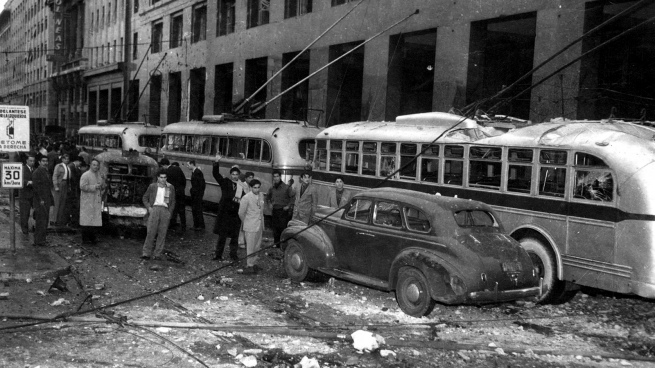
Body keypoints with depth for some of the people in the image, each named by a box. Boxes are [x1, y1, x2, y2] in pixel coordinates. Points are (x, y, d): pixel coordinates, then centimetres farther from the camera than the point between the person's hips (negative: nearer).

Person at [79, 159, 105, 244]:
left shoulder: (99, 175, 16)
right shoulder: (85, 175, -7)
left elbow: (103, 187, 23)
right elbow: (82, 186, -15)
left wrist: (102, 185, 0)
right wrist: (94, 187, -17)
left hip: (97, 201, 7)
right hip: (88, 201, -7)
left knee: (95, 220, 7)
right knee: (87, 221, -5)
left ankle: (92, 237, 16)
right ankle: (85, 239, 0)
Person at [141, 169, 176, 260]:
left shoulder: (170, 187, 10)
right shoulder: (152, 186, 8)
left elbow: (173, 201, 14)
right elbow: (145, 197, 16)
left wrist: (170, 212, 4)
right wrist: (148, 207, 2)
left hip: (165, 210, 1)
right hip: (154, 209, -1)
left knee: (162, 233, 1)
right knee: (151, 231, -7)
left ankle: (157, 254, 7)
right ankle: (146, 253, -2)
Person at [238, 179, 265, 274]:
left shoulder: (261, 196, 5)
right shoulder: (246, 198, -15)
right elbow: (241, 213, -8)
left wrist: (262, 225, 13)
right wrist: (246, 223, 4)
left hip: (259, 226, 6)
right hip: (250, 227, -6)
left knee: (257, 246, 14)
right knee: (250, 247, -1)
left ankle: (254, 263, 26)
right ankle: (249, 266, 7)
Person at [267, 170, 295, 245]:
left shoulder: (287, 187, -8)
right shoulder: (272, 188, 9)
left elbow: (293, 197, -9)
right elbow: (268, 197, 28)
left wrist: (288, 206, -10)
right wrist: (270, 203, 14)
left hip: (283, 211, -5)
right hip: (274, 211, 5)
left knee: (283, 228, -9)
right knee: (275, 228, 8)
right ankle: (276, 244, 17)